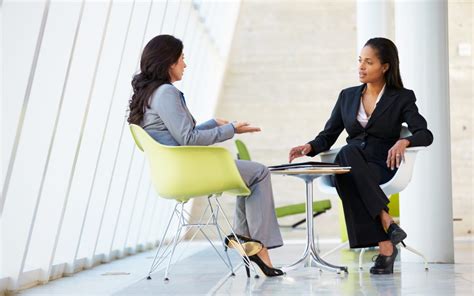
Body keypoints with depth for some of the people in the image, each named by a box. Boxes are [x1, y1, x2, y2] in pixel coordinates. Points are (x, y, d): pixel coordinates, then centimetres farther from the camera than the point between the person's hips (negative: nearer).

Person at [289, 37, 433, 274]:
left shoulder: (402, 98, 5)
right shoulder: (347, 96, 15)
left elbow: (425, 134, -8)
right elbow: (328, 135, 13)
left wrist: (404, 141, -31)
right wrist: (309, 147, -10)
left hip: (382, 167, -3)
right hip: (350, 164, 3)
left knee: (346, 155, -37)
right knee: (348, 152, -36)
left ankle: (384, 245, -36)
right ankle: (385, 244, -39)